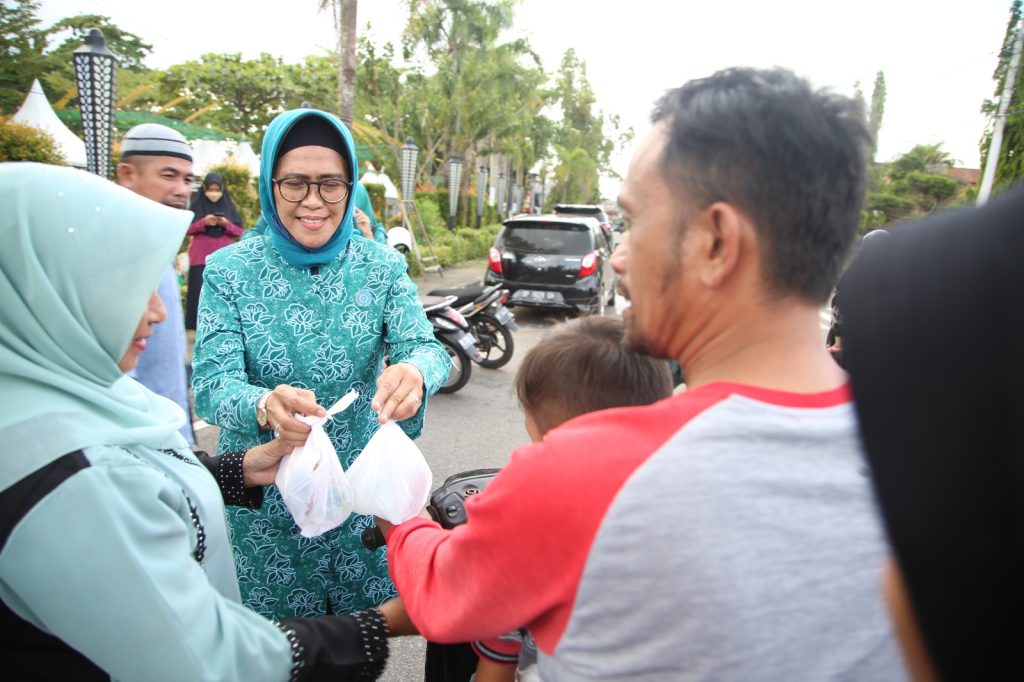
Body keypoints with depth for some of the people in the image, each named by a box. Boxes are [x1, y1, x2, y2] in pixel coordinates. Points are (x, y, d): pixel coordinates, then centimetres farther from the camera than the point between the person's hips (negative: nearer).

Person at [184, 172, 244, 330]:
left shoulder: (229, 206, 9)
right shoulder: (197, 205, 6)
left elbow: (239, 231, 6)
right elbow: (187, 229, 3)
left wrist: (226, 224, -13)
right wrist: (203, 223, -13)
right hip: (201, 257, -1)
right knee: (201, 293, -5)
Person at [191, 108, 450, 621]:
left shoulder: (381, 267, -4)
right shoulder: (229, 270, -8)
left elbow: (424, 346, -14)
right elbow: (210, 383, -15)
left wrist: (414, 373, -38)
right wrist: (263, 407, -38)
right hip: (263, 496, -1)